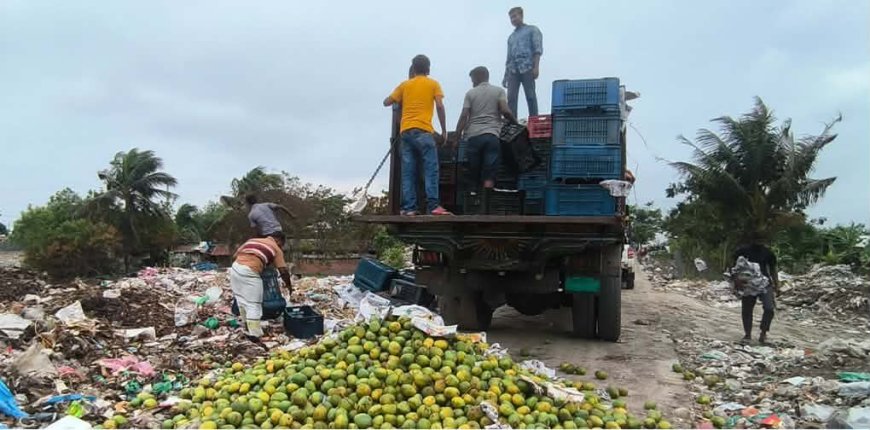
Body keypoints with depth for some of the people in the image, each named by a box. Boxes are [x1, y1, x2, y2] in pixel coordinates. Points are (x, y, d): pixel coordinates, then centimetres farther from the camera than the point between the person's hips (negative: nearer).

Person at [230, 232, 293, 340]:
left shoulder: (252, 240, 26)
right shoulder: (276, 249, 12)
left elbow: (234, 256, 23)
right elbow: (283, 270, 9)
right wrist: (289, 285, 23)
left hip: (235, 267, 6)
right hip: (250, 272, -6)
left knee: (241, 300, 20)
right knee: (253, 304, 2)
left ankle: (247, 327, 31)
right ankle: (254, 334, 3)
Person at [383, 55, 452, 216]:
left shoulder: (405, 84, 18)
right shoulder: (433, 84, 10)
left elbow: (386, 102, 19)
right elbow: (440, 106, -1)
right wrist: (444, 129, 4)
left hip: (405, 131, 4)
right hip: (423, 131, -4)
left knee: (408, 171, 2)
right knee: (431, 169, -6)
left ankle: (408, 208, -2)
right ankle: (433, 205, -16)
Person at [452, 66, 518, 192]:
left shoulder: (470, 93, 11)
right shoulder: (499, 91, 11)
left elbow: (464, 116, 3)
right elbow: (505, 111, -4)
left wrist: (456, 137, 4)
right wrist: (515, 123, 12)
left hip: (473, 136, 1)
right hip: (492, 135, -1)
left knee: (473, 176, 7)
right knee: (489, 178, -6)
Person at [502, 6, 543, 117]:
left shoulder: (532, 30, 13)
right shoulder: (511, 37, 29)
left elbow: (538, 49, 0)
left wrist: (536, 67, -13)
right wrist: (505, 75, 16)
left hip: (527, 67, -5)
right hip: (513, 70, 5)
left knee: (530, 96, -9)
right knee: (511, 98, -9)